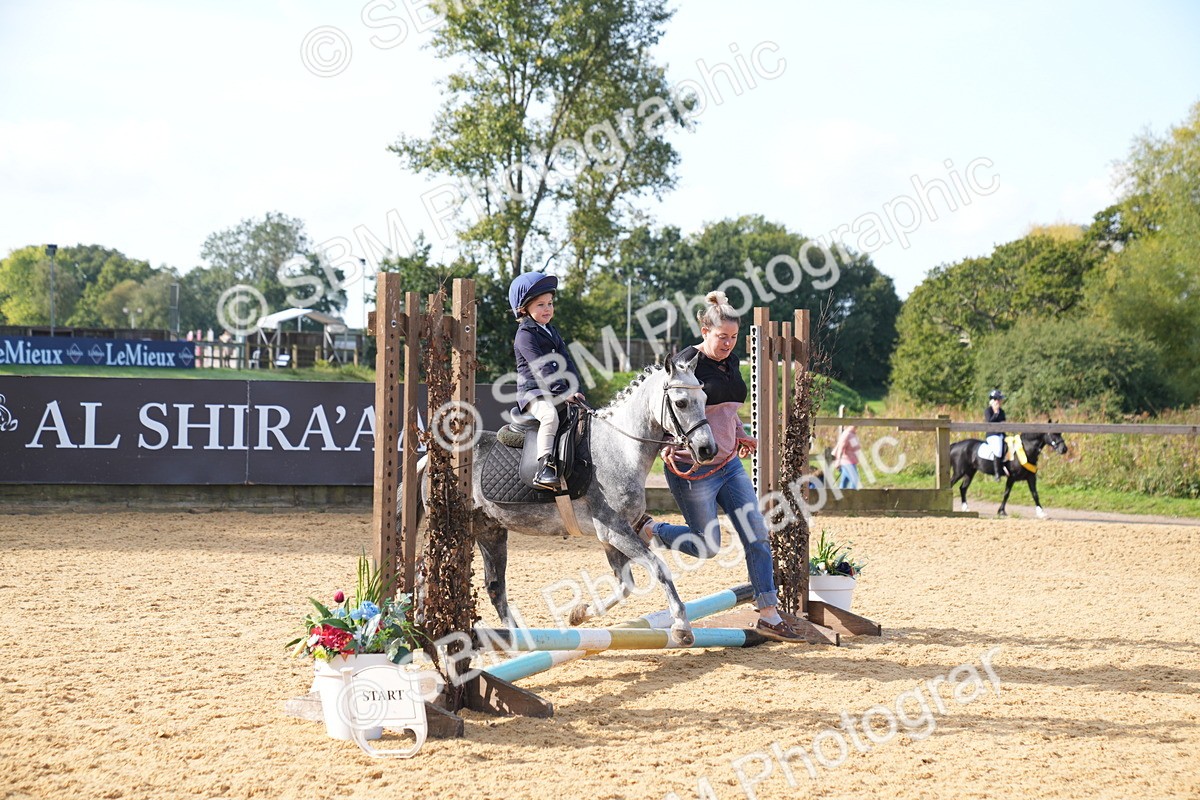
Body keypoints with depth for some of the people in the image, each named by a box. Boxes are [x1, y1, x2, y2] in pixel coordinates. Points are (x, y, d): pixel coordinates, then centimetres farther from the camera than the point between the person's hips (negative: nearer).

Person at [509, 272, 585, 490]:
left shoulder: (552, 331, 22)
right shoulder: (525, 335, -7)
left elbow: (566, 362, 16)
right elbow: (542, 367, -18)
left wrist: (575, 388, -1)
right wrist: (563, 391, -25)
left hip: (558, 393, 9)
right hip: (533, 392, -9)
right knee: (550, 415, -36)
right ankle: (544, 468, -42)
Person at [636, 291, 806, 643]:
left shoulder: (731, 362, 10)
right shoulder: (688, 362, -13)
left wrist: (740, 435, 18)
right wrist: (668, 444, -29)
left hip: (729, 464, 7)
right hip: (692, 469, -7)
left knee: (757, 535, 1)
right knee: (708, 546, 0)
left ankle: (769, 615, 6)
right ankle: (646, 528, 22)